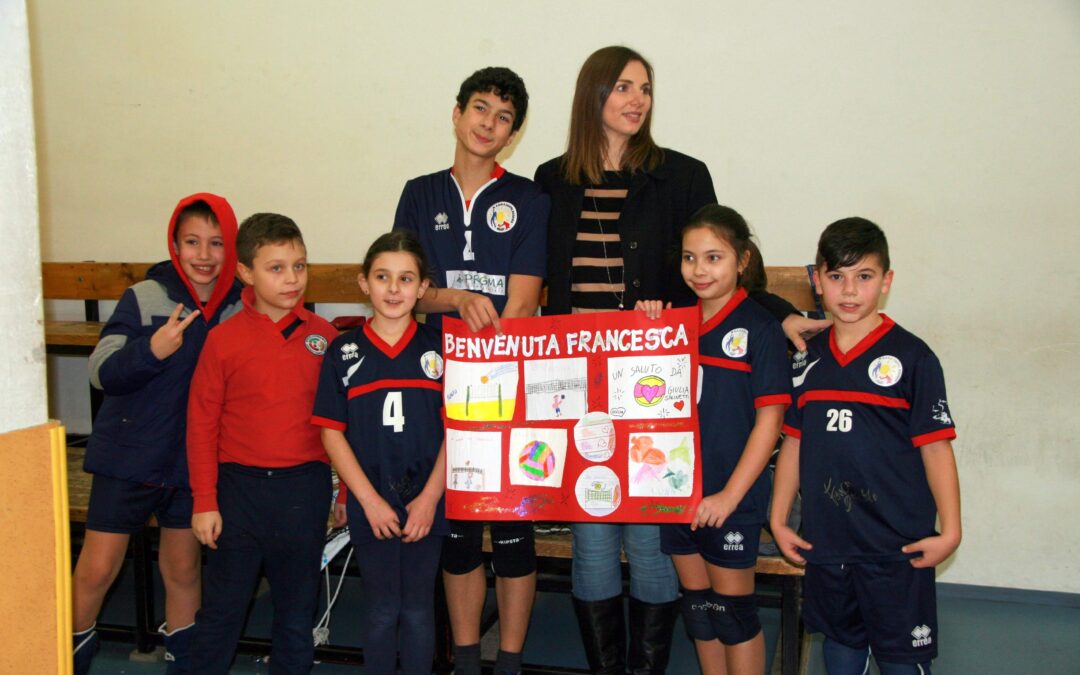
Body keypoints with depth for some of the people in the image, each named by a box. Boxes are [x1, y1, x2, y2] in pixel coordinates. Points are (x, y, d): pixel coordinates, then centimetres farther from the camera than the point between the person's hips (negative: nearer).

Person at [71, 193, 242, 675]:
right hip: (129, 454, -2)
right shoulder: (144, 298, -11)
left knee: (183, 569, 17)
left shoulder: (242, 307, -4)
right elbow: (101, 373, -13)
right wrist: (150, 350, -28)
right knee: (98, 567, 4)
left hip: (195, 460, 2)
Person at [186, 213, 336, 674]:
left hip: (306, 485, 1)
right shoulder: (224, 339, -6)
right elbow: (202, 423, -3)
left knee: (297, 605, 15)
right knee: (222, 606, 11)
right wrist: (204, 501, -4)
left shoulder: (323, 337, -2)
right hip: (240, 485, -1)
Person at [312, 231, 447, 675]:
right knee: (380, 611, 11)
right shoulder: (344, 352, 0)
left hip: (426, 504, 0)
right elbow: (332, 432, -2)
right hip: (370, 505, 0)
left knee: (418, 609, 11)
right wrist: (370, 500, -8)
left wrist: (430, 497, -9)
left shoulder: (438, 348, 0)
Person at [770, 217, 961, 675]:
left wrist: (950, 530, -10)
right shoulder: (808, 359, 6)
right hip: (825, 539, 4)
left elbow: (935, 447, -6)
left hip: (897, 546, -4)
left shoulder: (911, 357, -7)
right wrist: (778, 520, 9)